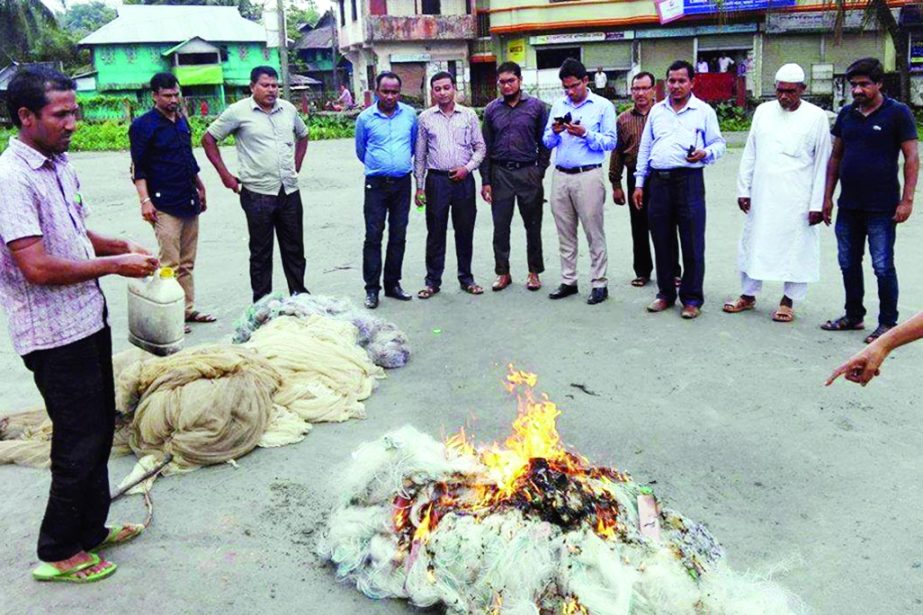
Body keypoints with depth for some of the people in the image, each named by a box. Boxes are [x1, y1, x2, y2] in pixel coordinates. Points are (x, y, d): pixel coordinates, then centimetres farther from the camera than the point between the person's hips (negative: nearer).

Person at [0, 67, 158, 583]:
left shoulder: (61, 166, 10)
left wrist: (120, 245, 6)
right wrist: (114, 265, -18)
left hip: (89, 320, 9)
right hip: (54, 334, -9)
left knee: (99, 429, 18)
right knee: (80, 442, 1)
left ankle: (91, 528, 35)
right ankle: (58, 553, 20)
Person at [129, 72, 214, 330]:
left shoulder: (182, 121, 15)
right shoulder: (143, 125, -6)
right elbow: (138, 168, -9)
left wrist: (199, 186, 26)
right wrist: (145, 200, -17)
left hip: (189, 202, 7)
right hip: (165, 206, -7)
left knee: (187, 263, 12)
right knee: (170, 265, -8)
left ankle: (188, 309, 20)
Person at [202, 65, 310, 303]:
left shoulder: (288, 109, 8)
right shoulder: (239, 111, -5)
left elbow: (303, 135, 26)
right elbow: (208, 139, 0)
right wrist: (225, 175, -3)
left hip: (290, 192, 4)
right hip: (257, 194, -4)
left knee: (294, 248, 12)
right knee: (261, 252, 5)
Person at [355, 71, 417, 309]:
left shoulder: (410, 114, 3)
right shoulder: (365, 117, -2)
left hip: (402, 183, 2)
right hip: (376, 184, -2)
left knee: (398, 236, 8)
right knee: (373, 236, -4)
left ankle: (393, 284, 18)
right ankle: (372, 288, 3)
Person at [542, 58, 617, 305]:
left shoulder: (603, 106, 1)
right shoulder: (558, 106, 14)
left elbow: (611, 142, -5)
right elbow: (547, 142, 14)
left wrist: (585, 134, -17)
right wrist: (555, 132, -6)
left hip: (588, 175, -4)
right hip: (561, 176, 4)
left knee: (594, 233, -2)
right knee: (565, 233, 8)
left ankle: (599, 284, 4)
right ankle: (568, 281, 16)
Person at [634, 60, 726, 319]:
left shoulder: (704, 111, 5)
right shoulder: (656, 111, 16)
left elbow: (719, 144, 7)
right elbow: (645, 148, 17)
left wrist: (705, 153, -16)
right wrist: (640, 183, 12)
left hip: (689, 180, -3)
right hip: (658, 181, 4)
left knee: (692, 243, -2)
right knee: (662, 242, 9)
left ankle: (692, 298, 7)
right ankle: (665, 293, 21)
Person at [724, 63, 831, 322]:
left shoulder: (816, 117, -3)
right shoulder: (763, 111, 6)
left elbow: (822, 163, -3)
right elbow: (750, 153, 10)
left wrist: (817, 203, -7)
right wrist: (743, 189, 5)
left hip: (797, 199, -3)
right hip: (762, 195, 3)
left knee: (795, 248, 3)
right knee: (753, 243, 8)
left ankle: (788, 301, 16)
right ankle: (748, 295, 22)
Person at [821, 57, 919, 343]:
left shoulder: (897, 113, -5)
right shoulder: (846, 114, 9)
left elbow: (912, 158, -6)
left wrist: (907, 199, -13)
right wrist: (827, 196, 11)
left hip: (882, 207, -5)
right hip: (849, 205, 6)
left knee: (883, 267, 0)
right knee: (848, 263, 12)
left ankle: (888, 323, 11)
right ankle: (853, 316, 26)